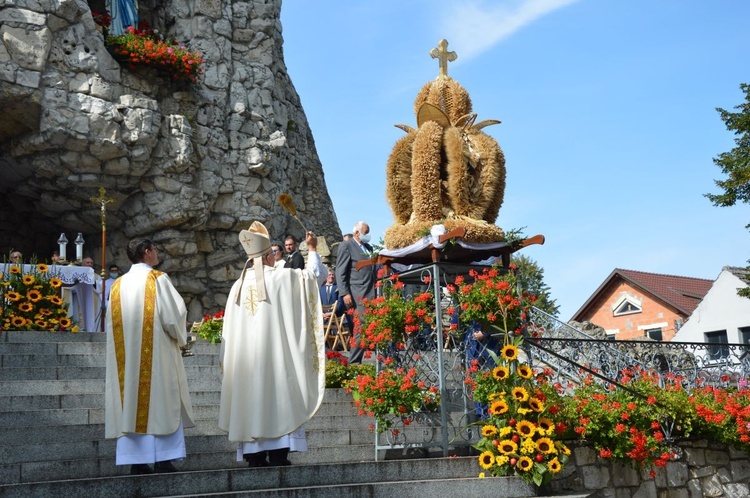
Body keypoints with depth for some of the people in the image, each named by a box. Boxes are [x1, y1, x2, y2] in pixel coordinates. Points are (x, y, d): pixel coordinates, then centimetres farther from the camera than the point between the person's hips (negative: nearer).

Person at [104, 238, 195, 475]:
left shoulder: (119, 285, 11)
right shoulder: (157, 279, -4)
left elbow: (112, 322, 11)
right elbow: (173, 315, -9)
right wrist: (180, 337, 8)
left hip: (126, 354, 5)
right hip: (157, 351, -5)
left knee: (131, 402, 5)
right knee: (161, 402, -3)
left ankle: (136, 461, 3)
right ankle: (162, 460, -7)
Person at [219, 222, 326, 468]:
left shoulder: (238, 286, 6)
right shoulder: (283, 277, -4)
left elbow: (230, 328, 8)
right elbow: (316, 274, 8)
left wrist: (227, 361, 17)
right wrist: (313, 249, 23)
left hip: (245, 354, 3)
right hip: (276, 353, -3)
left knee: (251, 398, 4)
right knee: (278, 396, -2)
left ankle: (255, 456, 3)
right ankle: (278, 454, -6)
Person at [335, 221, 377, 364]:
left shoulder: (369, 248, 23)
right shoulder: (346, 246, 1)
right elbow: (340, 272, -6)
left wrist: (377, 293, 15)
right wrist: (345, 293, -15)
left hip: (371, 295, 7)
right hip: (358, 296, -7)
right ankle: (354, 362, -8)